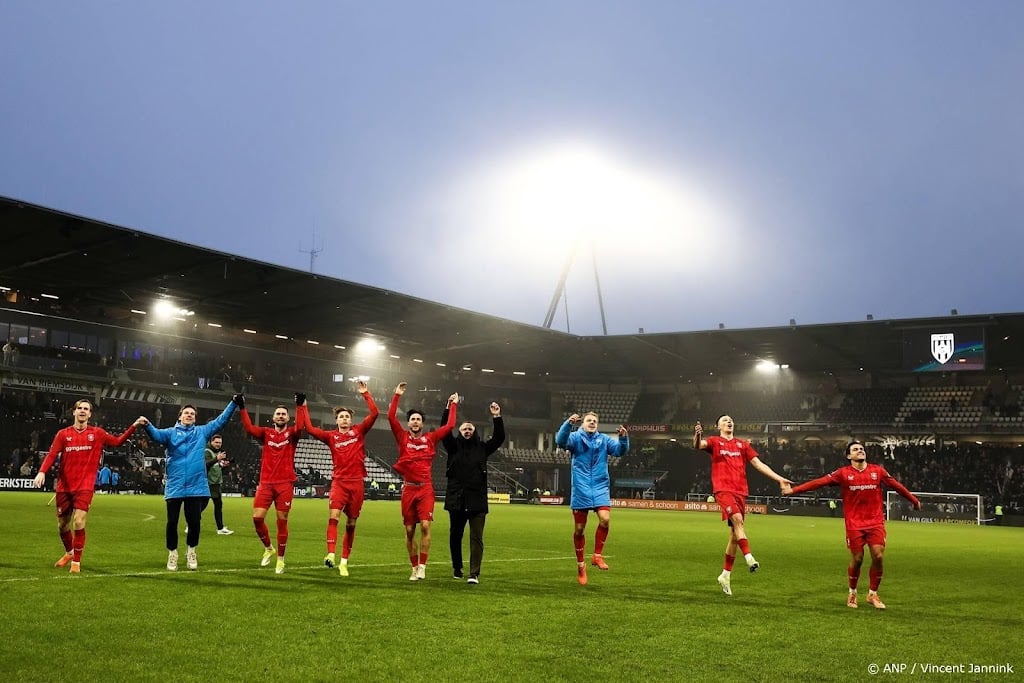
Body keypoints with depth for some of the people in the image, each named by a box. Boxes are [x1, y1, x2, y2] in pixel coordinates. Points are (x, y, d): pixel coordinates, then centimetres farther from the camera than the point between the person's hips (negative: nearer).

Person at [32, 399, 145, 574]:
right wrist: (42, 472, -21)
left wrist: (134, 426, -1)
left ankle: (76, 562, -1)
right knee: (62, 525, 13)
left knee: (78, 523, -15)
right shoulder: (63, 434, 3)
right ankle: (69, 553, 41)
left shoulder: (97, 433, 3)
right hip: (64, 487, 2)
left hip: (85, 487, -2)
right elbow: (51, 454, -5)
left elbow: (118, 441, 7)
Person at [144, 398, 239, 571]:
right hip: (174, 487, -1)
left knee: (194, 522, 4)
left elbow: (221, 420, 10)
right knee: (172, 522, 4)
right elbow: (157, 435, -15)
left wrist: (233, 404, 1)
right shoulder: (171, 432, 4)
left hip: (196, 487, 2)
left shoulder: (202, 432, 12)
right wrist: (147, 426, -36)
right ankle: (172, 554, 20)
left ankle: (191, 552, 24)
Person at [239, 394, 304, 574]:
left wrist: (300, 405, -28)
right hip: (265, 483, 2)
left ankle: (281, 559, 11)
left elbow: (299, 427, -17)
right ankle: (268, 548, 19)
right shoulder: (266, 433, 9)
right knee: (257, 517, -6)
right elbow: (249, 429, -8)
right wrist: (242, 408, -17)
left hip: (285, 483, -2)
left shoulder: (292, 434, 5)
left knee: (282, 521, 0)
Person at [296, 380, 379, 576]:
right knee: (333, 516, -21)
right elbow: (309, 429, 2)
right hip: (339, 481, -1)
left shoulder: (359, 431, 6)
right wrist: (303, 407, 2)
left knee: (351, 524, 6)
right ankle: (331, 555, -28)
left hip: (357, 483, 1)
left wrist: (366, 394, -2)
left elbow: (374, 413, -1)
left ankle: (344, 561, 13)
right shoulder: (331, 436, 7)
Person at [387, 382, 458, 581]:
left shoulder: (430, 439, 8)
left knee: (425, 526, -14)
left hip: (426, 488, 0)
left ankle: (422, 567, -7)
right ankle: (414, 568, 16)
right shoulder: (403, 437, 5)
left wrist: (452, 405, 15)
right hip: (408, 488, 1)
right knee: (409, 530, 5)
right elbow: (391, 417, -4)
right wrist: (397, 395, -3)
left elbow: (450, 426, 10)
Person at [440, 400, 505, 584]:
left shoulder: (482, 448, 11)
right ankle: (457, 568, 29)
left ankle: (474, 574, -9)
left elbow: (499, 438, 3)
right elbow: (445, 431, -4)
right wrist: (449, 409, -12)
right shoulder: (454, 446, 8)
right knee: (455, 536, 12)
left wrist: (497, 417, -8)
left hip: (477, 501, -1)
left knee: (476, 538, -7)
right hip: (456, 500, 1)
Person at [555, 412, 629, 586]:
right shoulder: (575, 438, 2)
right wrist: (568, 423, -35)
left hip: (600, 488, 2)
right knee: (579, 529, 4)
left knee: (605, 519, -22)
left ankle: (597, 555, -4)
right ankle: (580, 565, 21)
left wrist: (623, 438, -23)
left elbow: (620, 450, -2)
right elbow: (560, 441, -18)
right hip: (580, 490, -1)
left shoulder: (604, 440, 10)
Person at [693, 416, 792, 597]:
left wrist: (779, 479, 10)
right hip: (723, 489, -4)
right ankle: (749, 558, -32)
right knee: (737, 519, -29)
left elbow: (758, 464, 17)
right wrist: (697, 436, -38)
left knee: (734, 532, 6)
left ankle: (726, 574, 16)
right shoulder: (714, 442, 6)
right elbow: (698, 445, -14)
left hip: (740, 491, 4)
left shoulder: (743, 445, 17)